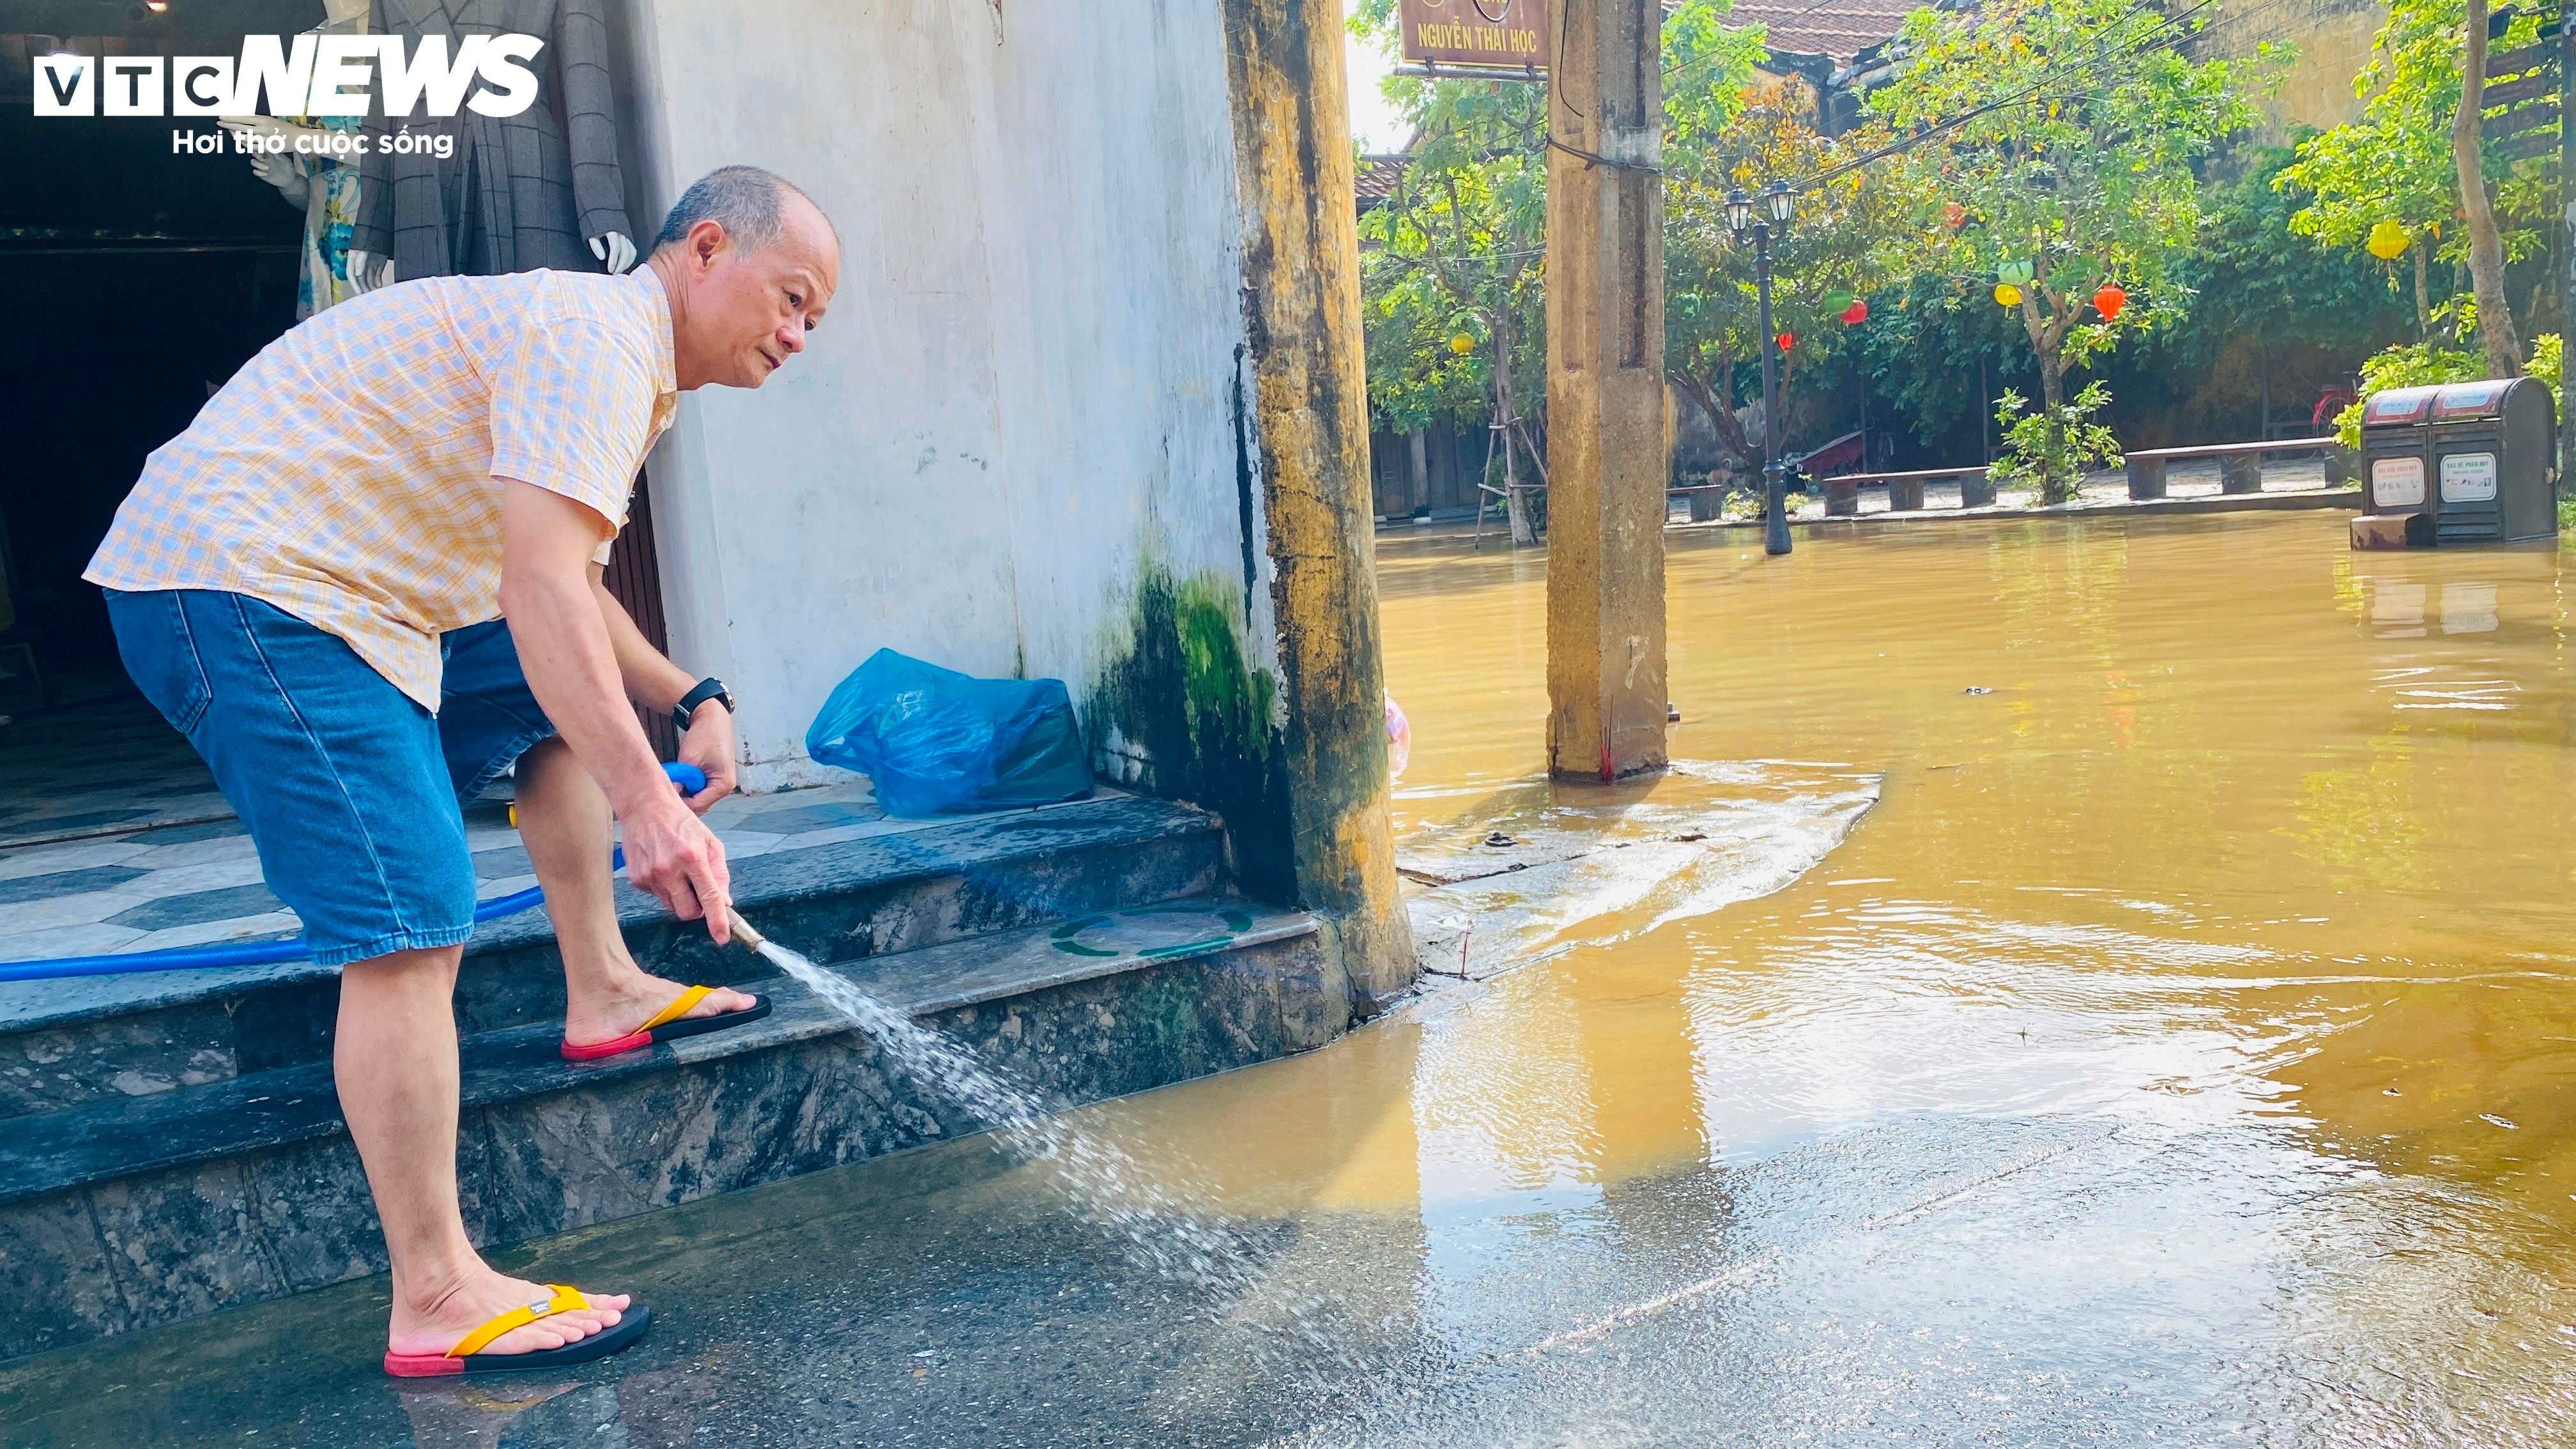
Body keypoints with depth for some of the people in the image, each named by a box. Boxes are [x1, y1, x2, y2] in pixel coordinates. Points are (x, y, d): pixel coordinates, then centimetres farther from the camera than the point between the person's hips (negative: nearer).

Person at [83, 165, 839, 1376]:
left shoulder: (616, 361, 17)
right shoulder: (594, 336, -16)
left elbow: (572, 592, 24)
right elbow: (540, 585, -31)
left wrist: (687, 700, 9)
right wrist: (645, 802, -37)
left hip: (333, 589, 11)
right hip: (238, 586, -11)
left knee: (567, 704, 21)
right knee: (411, 927, -17)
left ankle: (601, 992, 24)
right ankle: (436, 1301, -13)